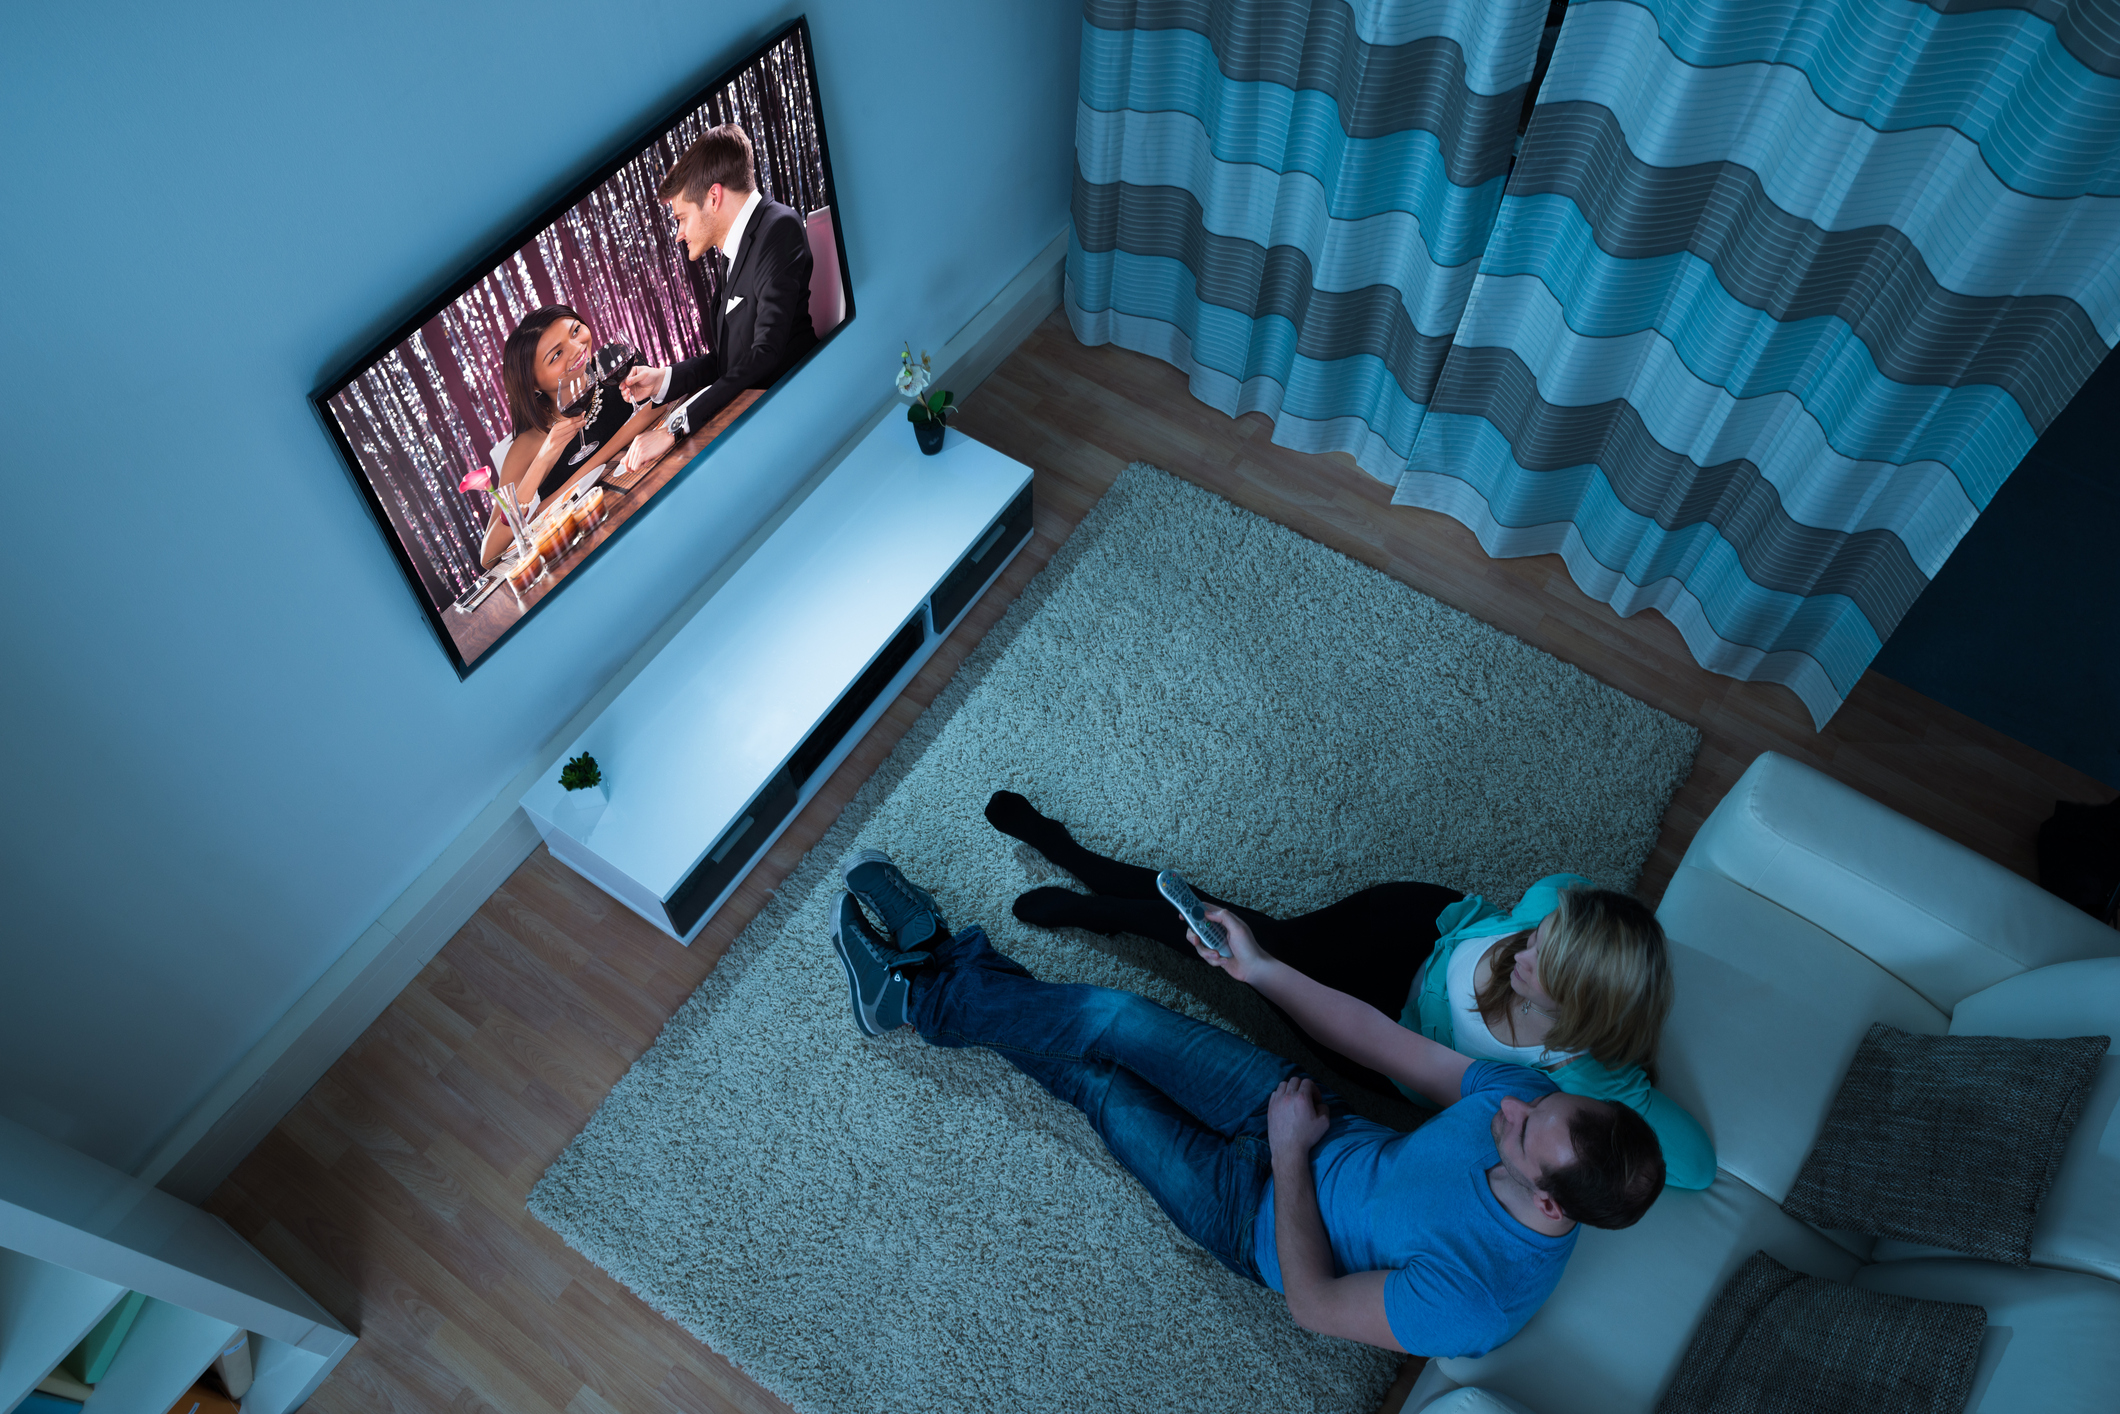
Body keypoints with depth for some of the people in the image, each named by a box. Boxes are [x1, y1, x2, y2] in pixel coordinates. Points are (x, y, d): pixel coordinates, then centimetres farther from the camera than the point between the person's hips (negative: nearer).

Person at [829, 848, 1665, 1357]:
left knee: (1095, 1081, 1)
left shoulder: (1478, 1298, -36)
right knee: (1115, 1019, -5)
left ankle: (924, 994, 25)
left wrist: (1291, 1153, -19)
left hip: (1265, 1215, -4)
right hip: (1310, 1115, 5)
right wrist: (1260, 968, -8)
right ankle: (936, 959, 19)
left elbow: (1313, 1307, -24)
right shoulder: (1530, 1103, -20)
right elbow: (1382, 1041, -11)